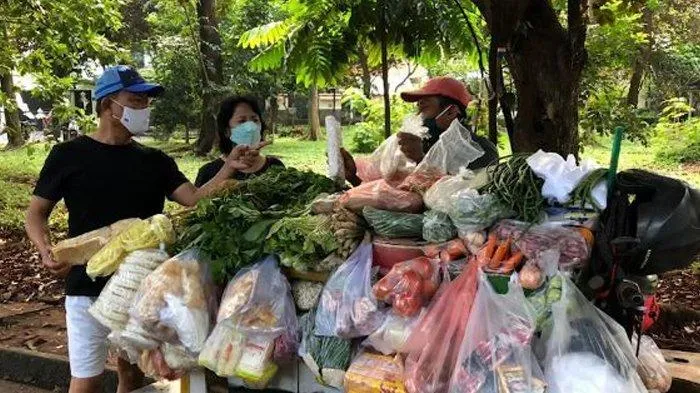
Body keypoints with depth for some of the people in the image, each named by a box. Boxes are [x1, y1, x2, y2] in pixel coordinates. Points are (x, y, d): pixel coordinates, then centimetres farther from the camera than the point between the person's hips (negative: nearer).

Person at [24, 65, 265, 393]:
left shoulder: (155, 161, 6)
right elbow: (36, 212, 1)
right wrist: (46, 251, -18)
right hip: (89, 286, -3)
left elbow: (194, 199, -5)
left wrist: (229, 168, -20)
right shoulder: (69, 155, -3)